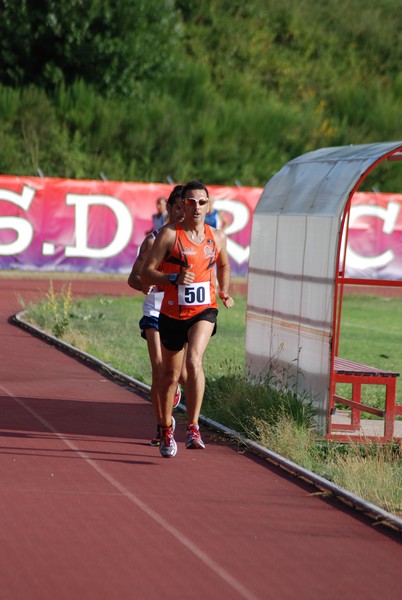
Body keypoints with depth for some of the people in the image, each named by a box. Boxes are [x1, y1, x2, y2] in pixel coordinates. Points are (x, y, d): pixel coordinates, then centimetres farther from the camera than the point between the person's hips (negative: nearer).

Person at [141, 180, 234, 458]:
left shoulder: (217, 237, 5)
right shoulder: (169, 234, -8)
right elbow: (146, 273, -11)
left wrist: (225, 293, 20)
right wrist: (174, 279, -25)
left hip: (204, 311, 1)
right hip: (173, 313, 0)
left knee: (194, 360, -26)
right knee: (170, 375, 12)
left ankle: (193, 428, -24)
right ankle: (166, 430, 32)